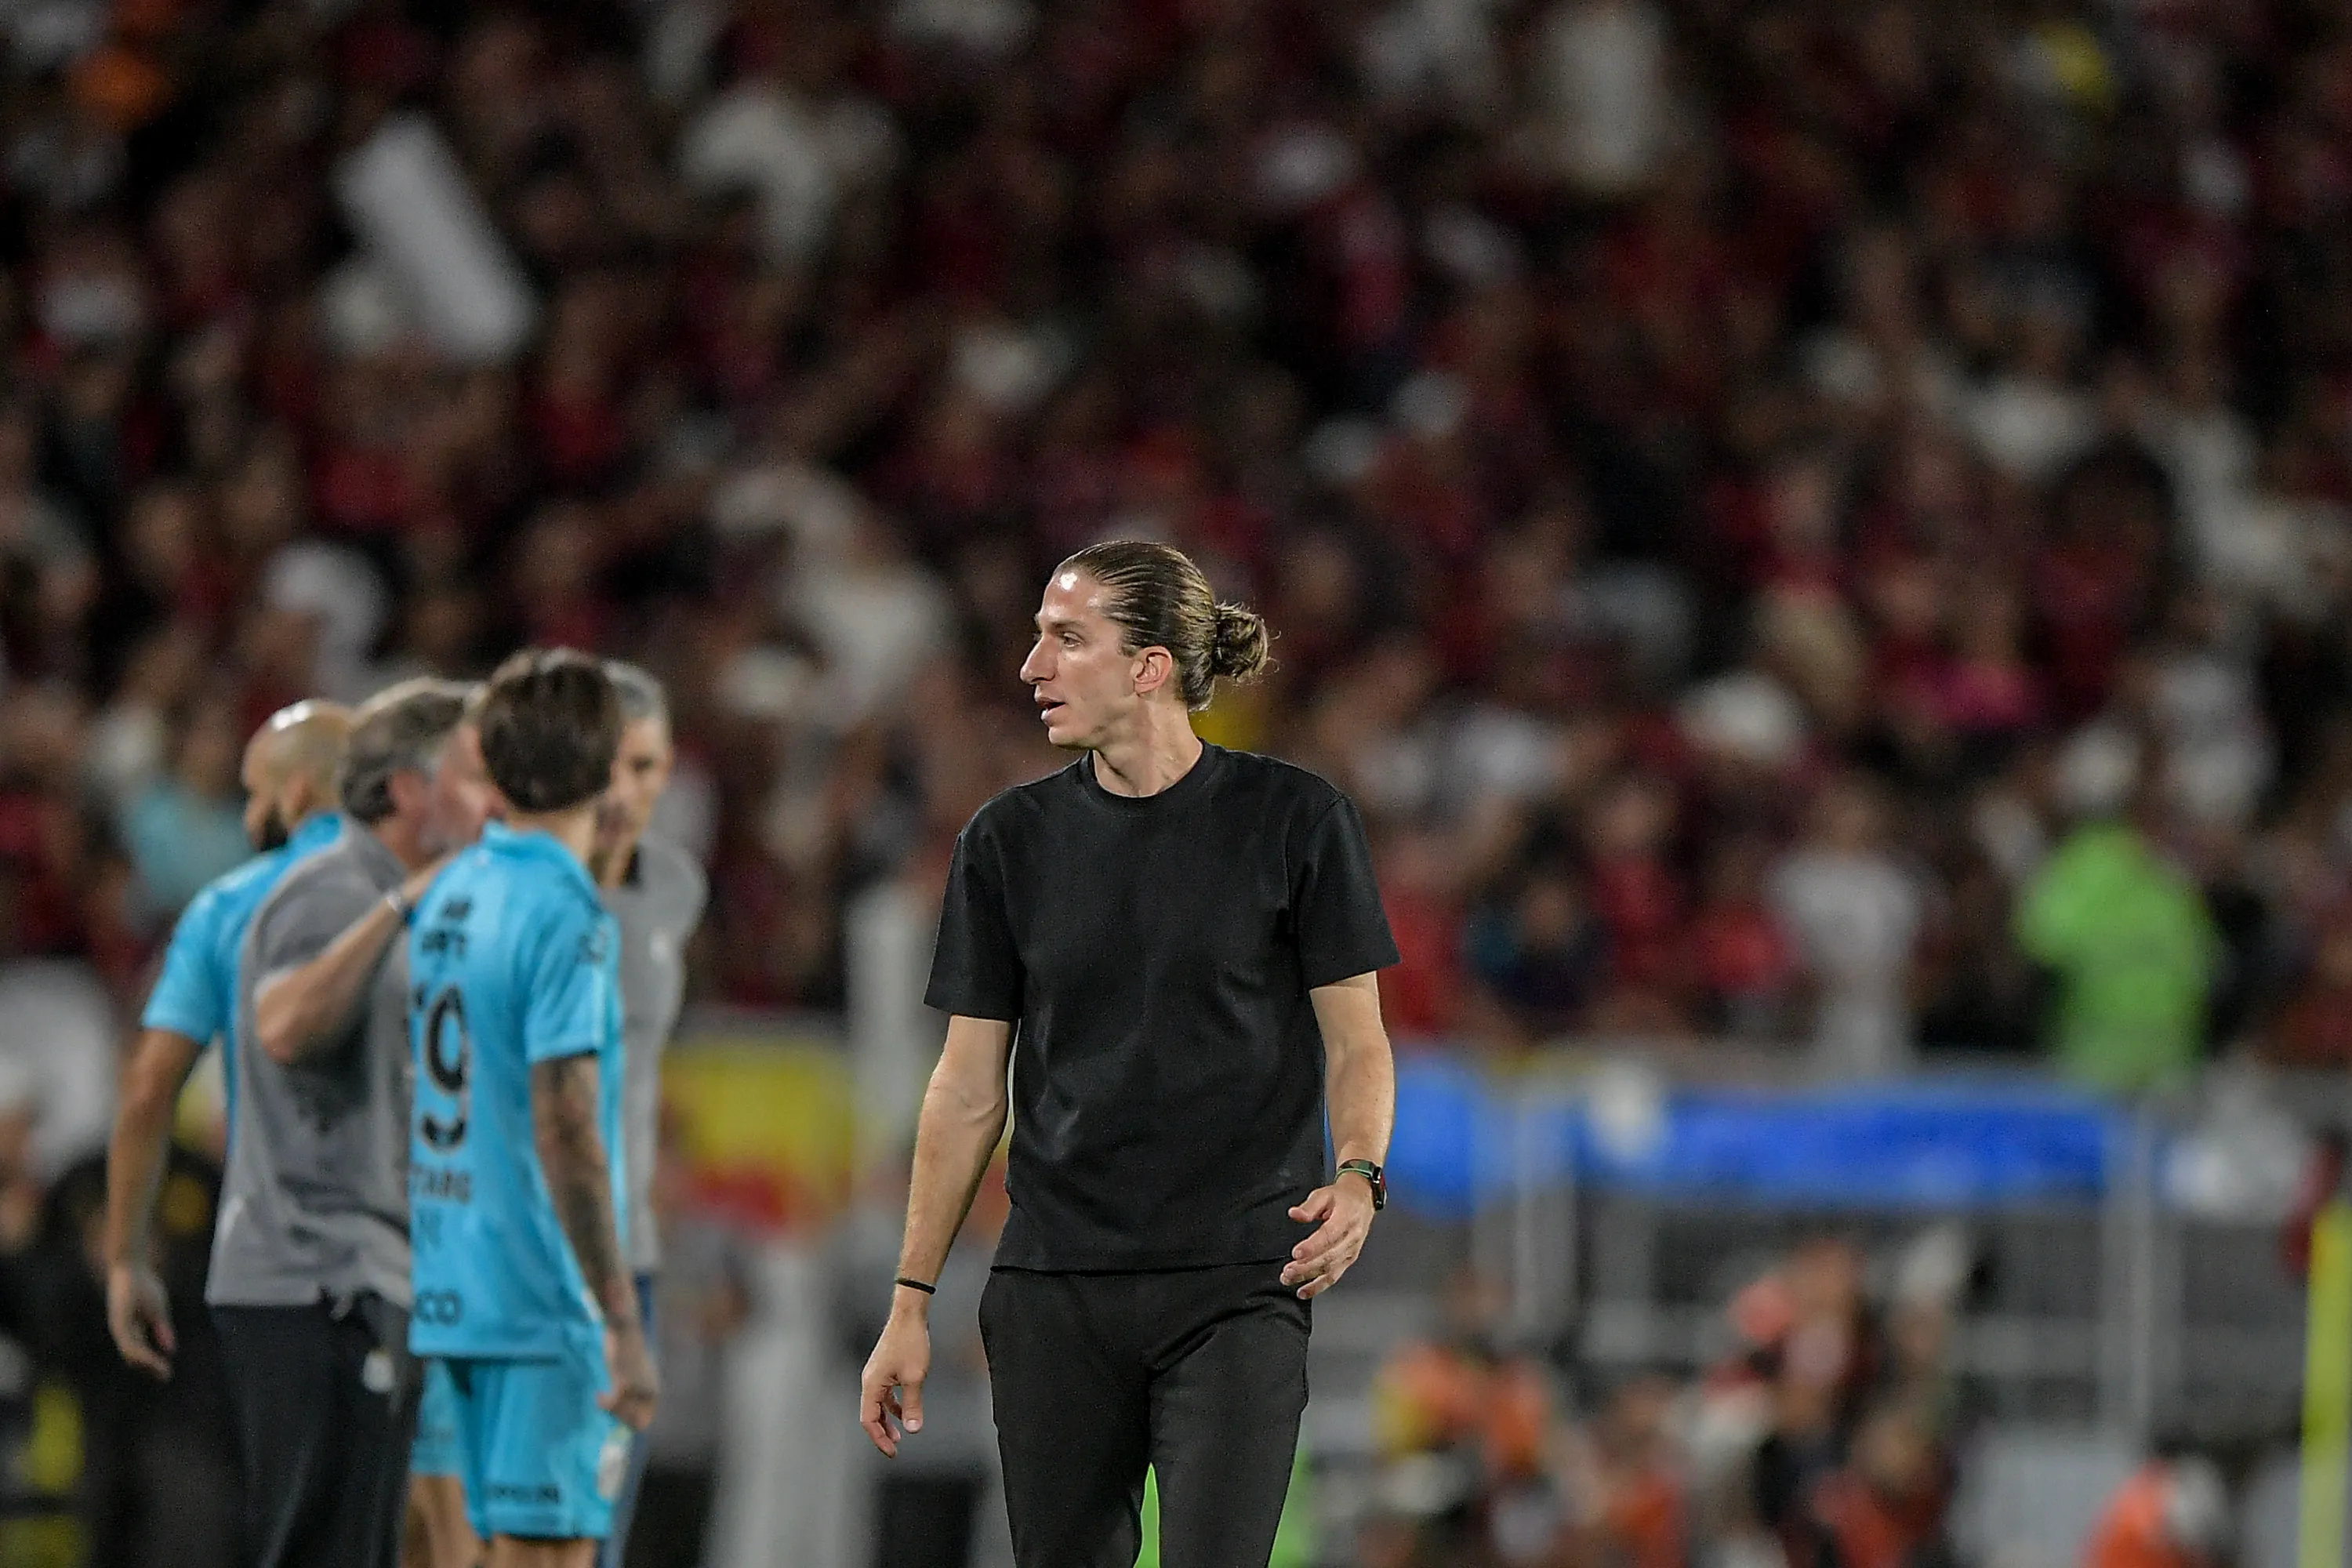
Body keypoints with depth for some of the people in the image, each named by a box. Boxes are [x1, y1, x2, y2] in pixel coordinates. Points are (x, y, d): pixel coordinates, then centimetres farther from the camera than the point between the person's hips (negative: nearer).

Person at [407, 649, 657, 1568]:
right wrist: (624, 1329, -18)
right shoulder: (565, 916, -15)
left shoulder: (449, 896, 11)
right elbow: (565, 1131, -19)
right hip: (545, 1300, -8)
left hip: (459, 1283, 8)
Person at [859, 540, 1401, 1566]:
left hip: (1234, 1286, -3)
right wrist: (911, 1301, 7)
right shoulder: (1011, 841, 6)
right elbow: (968, 1088, 9)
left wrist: (1358, 1179, -19)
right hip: (1054, 1289, 4)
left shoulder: (1293, 819, -3)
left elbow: (1355, 1040, 1)